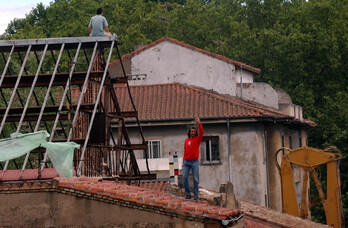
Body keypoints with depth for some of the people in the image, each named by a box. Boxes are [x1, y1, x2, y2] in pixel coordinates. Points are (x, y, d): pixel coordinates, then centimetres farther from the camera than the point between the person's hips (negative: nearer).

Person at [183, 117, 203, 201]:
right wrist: (183, 161, 12)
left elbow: (201, 132, -16)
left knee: (196, 179, -2)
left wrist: (199, 123, -24)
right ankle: (188, 193, 3)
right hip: (186, 162, 3)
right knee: (184, 177, -6)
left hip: (194, 162, -3)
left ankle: (196, 195, 3)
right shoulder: (186, 140, 13)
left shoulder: (197, 139, 3)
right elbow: (185, 151, 16)